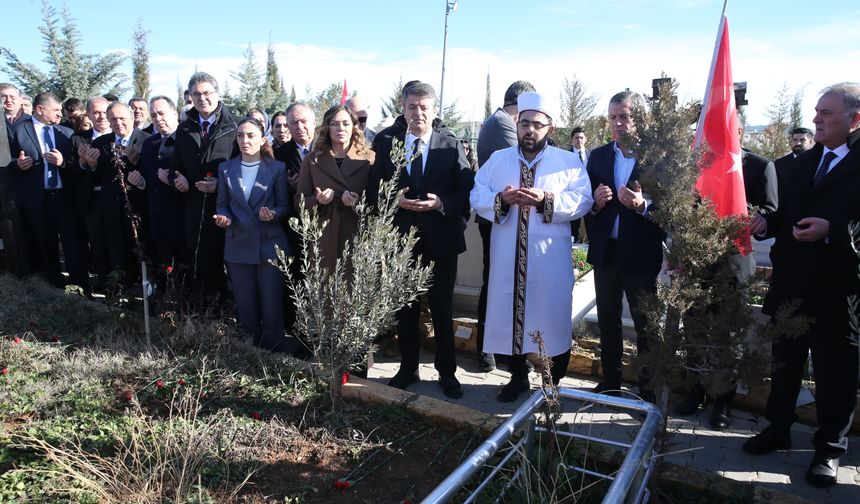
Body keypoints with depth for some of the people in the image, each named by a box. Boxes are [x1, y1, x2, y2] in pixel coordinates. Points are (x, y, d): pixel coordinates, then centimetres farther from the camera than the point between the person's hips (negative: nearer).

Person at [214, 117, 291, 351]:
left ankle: (274, 353, 13)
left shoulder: (277, 168, 1)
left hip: (270, 245, -3)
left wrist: (273, 214, -20)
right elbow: (222, 204, 11)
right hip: (238, 246, 3)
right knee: (245, 304, 10)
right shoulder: (226, 168, 8)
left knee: (272, 304, 0)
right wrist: (223, 217, -10)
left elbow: (284, 206, 1)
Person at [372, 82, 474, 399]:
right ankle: (407, 369, 29)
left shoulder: (451, 146, 0)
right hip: (401, 238, 2)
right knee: (404, 309, 13)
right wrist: (395, 200, -15)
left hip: (441, 240, -1)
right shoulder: (386, 144, 4)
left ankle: (447, 372, 23)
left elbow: (468, 190, -3)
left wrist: (441, 203, -19)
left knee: (442, 310, 8)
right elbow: (375, 189, 4)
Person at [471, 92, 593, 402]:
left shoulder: (568, 162, 3)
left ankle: (554, 382, 23)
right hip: (508, 258, 2)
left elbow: (582, 201, -7)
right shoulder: (497, 159, 10)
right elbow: (477, 197, 2)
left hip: (550, 259, -2)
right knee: (509, 314, 8)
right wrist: (501, 199, -17)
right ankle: (518, 377, 27)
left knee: (553, 317, 4)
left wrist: (547, 200, -21)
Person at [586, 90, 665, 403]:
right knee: (607, 321, 15)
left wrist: (643, 205, -28)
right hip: (605, 251, 4)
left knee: (646, 324, 8)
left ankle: (648, 388, 22)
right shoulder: (598, 156, 6)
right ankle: (610, 383, 30)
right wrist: (596, 202, -15)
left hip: (640, 253, -4)